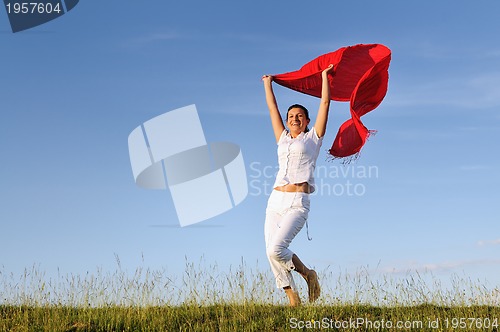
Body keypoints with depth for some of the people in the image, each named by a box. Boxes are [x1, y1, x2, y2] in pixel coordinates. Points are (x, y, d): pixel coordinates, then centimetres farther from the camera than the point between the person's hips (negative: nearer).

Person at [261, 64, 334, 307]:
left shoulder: (313, 138, 11)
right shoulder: (283, 139, 21)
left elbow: (325, 103, 13)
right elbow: (272, 108, 30)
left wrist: (324, 76, 22)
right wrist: (268, 84, 39)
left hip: (297, 204, -5)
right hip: (275, 202, 6)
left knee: (276, 249, -21)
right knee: (272, 253, -4)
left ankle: (308, 274, 5)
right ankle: (293, 299, 8)